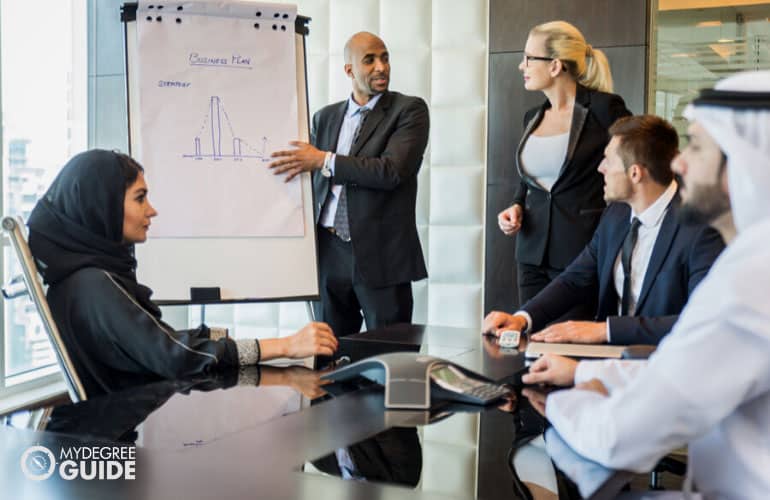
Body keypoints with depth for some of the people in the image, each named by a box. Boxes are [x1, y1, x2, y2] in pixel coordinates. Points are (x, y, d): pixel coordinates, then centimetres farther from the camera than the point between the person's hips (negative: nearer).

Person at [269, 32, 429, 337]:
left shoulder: (409, 110, -2)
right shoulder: (325, 117, 14)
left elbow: (393, 170, -16)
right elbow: (310, 179, 19)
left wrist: (324, 161, -14)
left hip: (382, 255, -4)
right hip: (329, 254, 4)